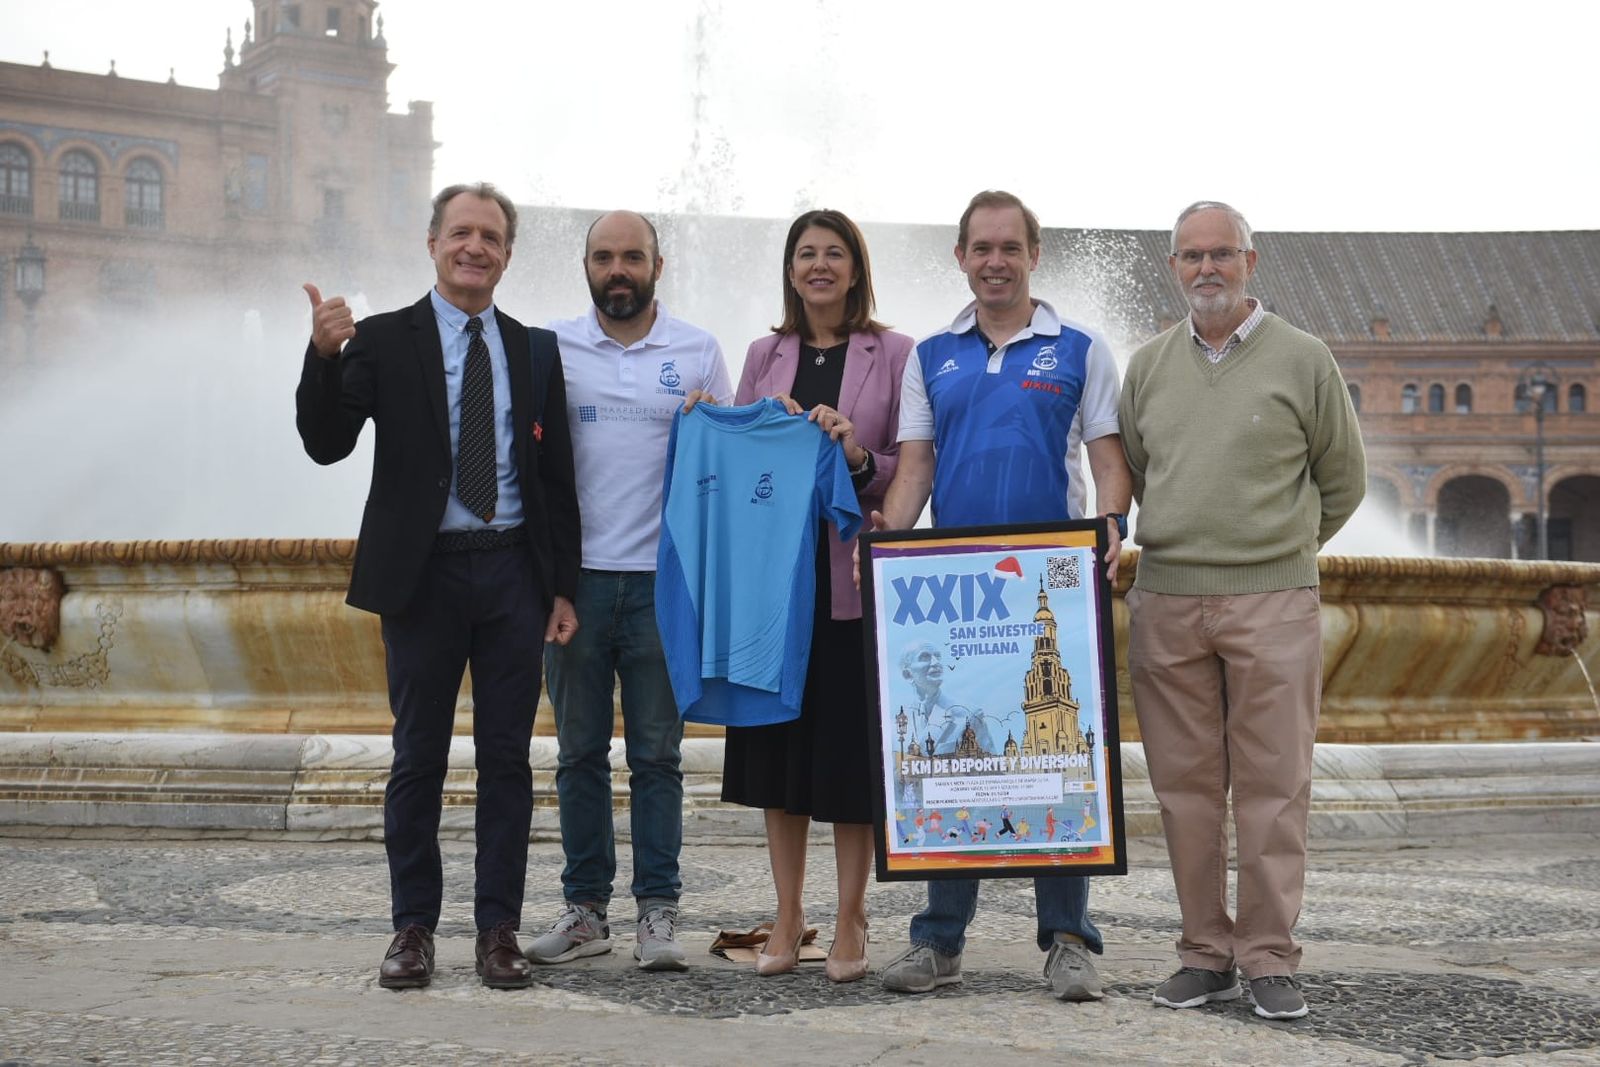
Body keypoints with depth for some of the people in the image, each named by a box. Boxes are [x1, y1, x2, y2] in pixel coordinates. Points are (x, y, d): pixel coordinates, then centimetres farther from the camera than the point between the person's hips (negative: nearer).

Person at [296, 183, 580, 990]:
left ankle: (499, 930, 12)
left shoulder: (535, 350, 9)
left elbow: (557, 477, 9)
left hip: (513, 572, 2)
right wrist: (324, 356, -26)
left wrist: (563, 585, 4)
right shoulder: (382, 341, 1)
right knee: (418, 757, 5)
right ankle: (413, 927, 15)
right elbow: (326, 443, -9)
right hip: (423, 572, -2)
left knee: (507, 757, 5)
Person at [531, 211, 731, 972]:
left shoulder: (697, 353, 7)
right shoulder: (551, 349, 8)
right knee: (579, 752, 7)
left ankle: (657, 912, 9)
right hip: (574, 575, 1)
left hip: (663, 579, -1)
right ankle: (584, 910, 15)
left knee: (657, 753, 2)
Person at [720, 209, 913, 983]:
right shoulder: (764, 355, 13)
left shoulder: (893, 354, 2)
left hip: (856, 575, -3)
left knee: (850, 749, -1)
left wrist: (859, 459, -16)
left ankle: (850, 924, 10)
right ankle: (787, 920, 17)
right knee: (778, 744, 7)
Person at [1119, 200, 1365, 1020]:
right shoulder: (1148, 366, 11)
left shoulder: (1302, 359, 2)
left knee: (1272, 785, -2)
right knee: (1186, 785, 5)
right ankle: (1206, 953, 13)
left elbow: (1341, 481, 11)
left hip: (1272, 602, -3)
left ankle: (1270, 959, 6)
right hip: (1165, 605, 3)